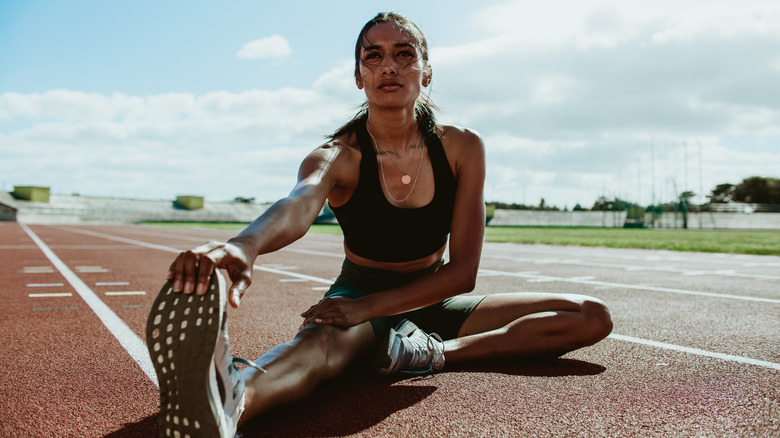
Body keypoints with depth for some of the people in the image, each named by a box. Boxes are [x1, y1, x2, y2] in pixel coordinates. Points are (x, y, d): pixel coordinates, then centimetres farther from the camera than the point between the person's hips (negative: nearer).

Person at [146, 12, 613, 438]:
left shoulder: (463, 148, -11)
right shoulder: (338, 156, -18)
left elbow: (462, 272, -15)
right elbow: (299, 203, -43)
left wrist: (367, 307, -27)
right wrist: (244, 245, -68)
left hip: (431, 302, 4)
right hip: (357, 298, -3)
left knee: (592, 317, -11)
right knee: (324, 340, -39)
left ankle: (433, 352, -26)